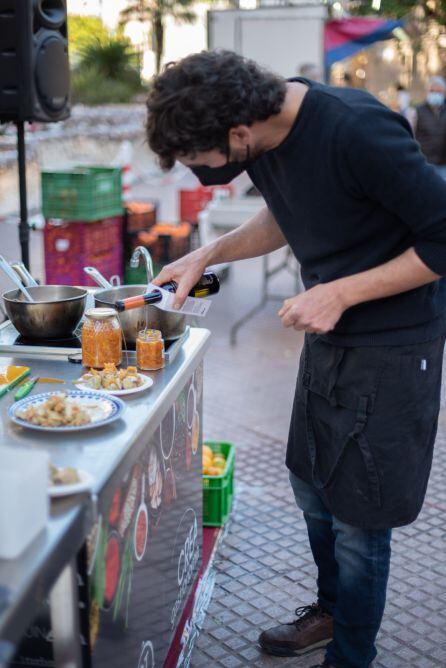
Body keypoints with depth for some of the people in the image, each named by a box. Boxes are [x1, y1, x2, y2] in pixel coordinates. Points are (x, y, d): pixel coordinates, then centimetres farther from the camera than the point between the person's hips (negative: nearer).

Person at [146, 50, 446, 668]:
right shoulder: (264, 136, -4)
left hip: (392, 344, -7)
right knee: (313, 488, 19)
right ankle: (333, 610, 44)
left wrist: (341, 293, -23)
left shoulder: (358, 132, -29)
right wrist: (208, 255, 3)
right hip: (328, 337, 8)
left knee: (358, 517, 3)